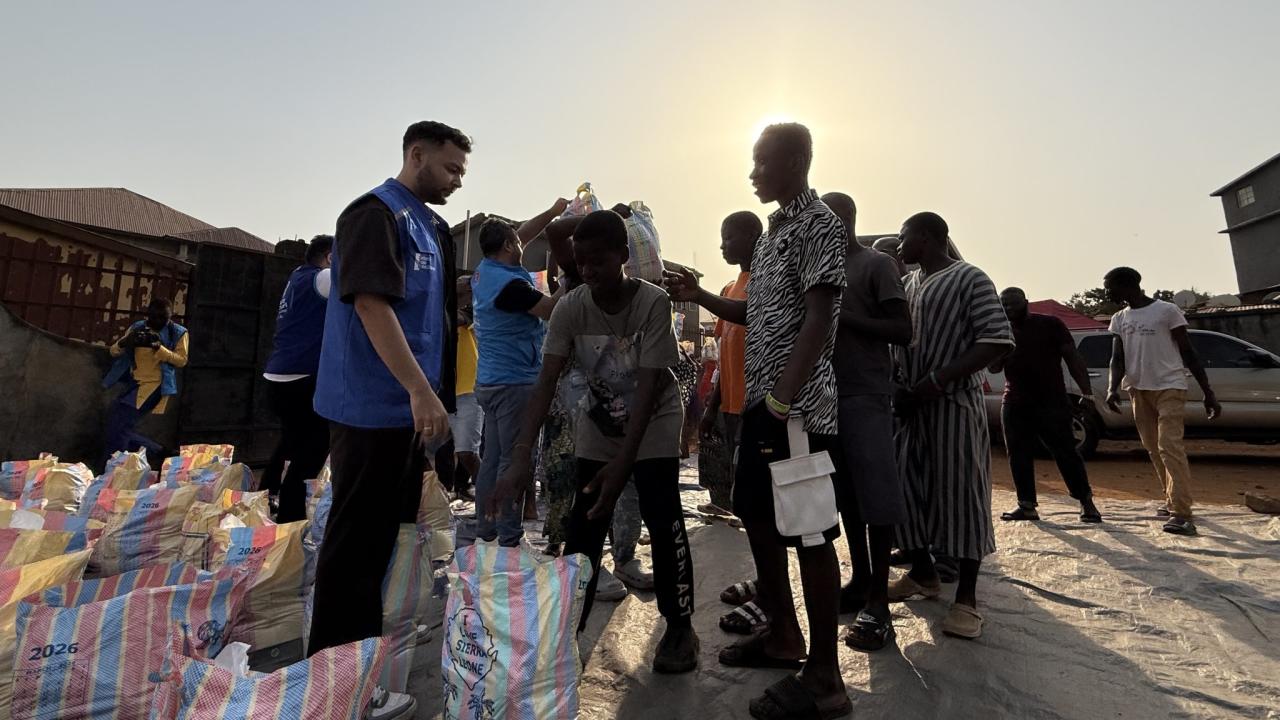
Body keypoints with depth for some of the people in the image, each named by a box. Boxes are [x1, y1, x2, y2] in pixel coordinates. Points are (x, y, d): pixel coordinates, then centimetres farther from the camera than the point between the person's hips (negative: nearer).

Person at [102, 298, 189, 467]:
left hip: (154, 385, -7)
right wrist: (126, 342, -17)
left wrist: (158, 347, -25)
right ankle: (159, 453, 22)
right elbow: (113, 351, 5)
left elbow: (182, 360, -13)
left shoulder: (178, 333, -4)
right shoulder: (137, 327, 9)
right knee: (121, 429, 8)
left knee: (118, 426, -15)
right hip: (134, 383, 7)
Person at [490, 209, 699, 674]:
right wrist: (521, 457, -35)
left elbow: (648, 386, -28)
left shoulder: (653, 303, -25)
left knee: (663, 522, -8)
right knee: (583, 525, 2)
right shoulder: (569, 309, -17)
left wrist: (623, 462, -35)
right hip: (597, 426, 3)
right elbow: (546, 383, -24)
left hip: (654, 422, -2)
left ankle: (680, 627, 12)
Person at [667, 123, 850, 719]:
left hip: (800, 404, -10)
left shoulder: (819, 223, -7)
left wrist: (786, 395, -23)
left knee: (809, 530, -2)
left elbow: (819, 315, -17)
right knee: (756, 513, 16)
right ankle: (782, 634, 34)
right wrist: (699, 296, 17)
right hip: (761, 399, 10)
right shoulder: (774, 229, 20)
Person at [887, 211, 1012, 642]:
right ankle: (923, 573, 29)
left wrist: (936, 381, -21)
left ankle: (967, 597, 15)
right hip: (910, 404, 7)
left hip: (954, 404, -6)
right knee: (905, 488, 10)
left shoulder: (970, 279, -5)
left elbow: (998, 341, -14)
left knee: (961, 494, 1)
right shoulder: (907, 283, 14)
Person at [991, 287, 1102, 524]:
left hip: (1052, 403, -3)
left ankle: (1086, 502, 14)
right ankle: (1027, 505, 12)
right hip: (1014, 405, 3)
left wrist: (1086, 391, -8)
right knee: (1018, 455, 4)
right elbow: (994, 367, 4)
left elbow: (1073, 358, 1)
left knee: (1066, 452, -1)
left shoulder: (1050, 324, 2)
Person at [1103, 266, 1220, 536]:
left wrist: (1208, 392, -5)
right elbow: (1117, 358, 2)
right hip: (1138, 389, 5)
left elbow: (1188, 352, -3)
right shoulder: (1119, 319, 8)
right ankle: (1172, 502, 21)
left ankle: (1182, 514, -15)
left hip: (1169, 387, -5)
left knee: (1170, 447, -14)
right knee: (1154, 449, 9)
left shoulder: (1167, 311, -6)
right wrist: (1113, 388, -16)